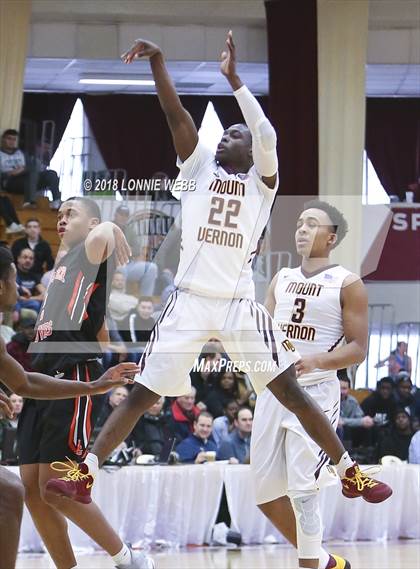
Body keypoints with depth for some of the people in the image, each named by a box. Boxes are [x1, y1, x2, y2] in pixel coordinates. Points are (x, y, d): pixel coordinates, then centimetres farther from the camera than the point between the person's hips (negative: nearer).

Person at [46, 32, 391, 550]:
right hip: (189, 302, 1)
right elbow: (175, 113, -2)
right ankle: (86, 474, -1)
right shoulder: (198, 165, 11)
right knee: (142, 392, -1)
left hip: (238, 304, -1)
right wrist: (158, 61, -15)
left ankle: (349, 471, 4)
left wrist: (232, 77, -21)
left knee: (290, 390, -3)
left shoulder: (262, 179, 5)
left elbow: (267, 133, -14)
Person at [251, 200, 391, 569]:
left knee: (302, 487, -16)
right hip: (274, 389, 6)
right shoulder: (282, 279, 15)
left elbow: (358, 349, -7)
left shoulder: (347, 284, -4)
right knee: (266, 490, 6)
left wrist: (315, 361, -23)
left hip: (315, 392, -6)